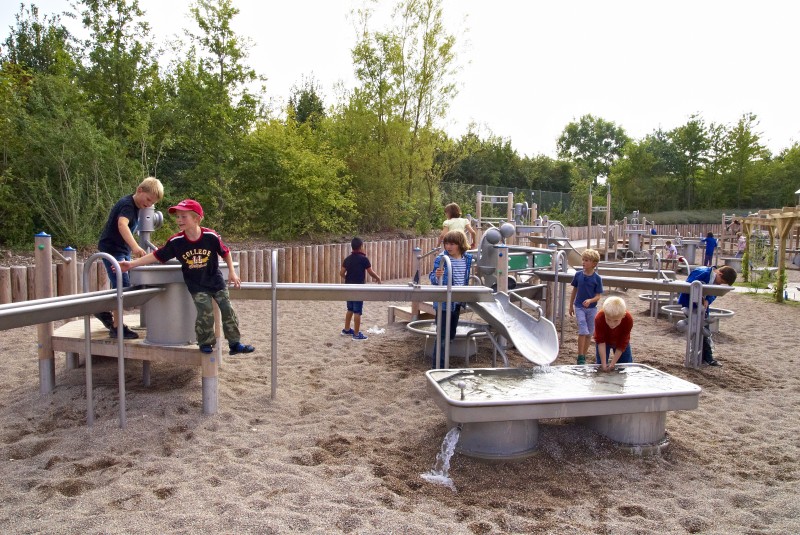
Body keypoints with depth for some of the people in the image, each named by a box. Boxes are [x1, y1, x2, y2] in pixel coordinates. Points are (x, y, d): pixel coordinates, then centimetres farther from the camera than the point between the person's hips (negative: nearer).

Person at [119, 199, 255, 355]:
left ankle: (235, 343, 11)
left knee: (228, 310, 0)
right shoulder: (175, 241, -13)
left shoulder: (211, 236, -17)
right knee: (205, 312, -11)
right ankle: (205, 343, 11)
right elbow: (156, 256, -7)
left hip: (216, 281, 0)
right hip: (196, 285, 0)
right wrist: (131, 264, -10)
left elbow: (225, 252, -2)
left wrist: (232, 272, -2)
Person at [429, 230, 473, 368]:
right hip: (444, 302, -6)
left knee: (451, 334, 18)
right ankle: (438, 366, 4)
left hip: (457, 303, 6)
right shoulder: (441, 259, -15)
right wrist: (436, 276, -36)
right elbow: (433, 279, -15)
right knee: (442, 336, -4)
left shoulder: (467, 259, 3)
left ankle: (444, 363, 35)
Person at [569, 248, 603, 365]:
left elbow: (598, 296, -7)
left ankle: (583, 356, 23)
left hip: (592, 308, 1)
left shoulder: (597, 278, -8)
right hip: (579, 307, 0)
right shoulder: (578, 275, -4)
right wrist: (571, 306, 11)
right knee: (583, 331, -12)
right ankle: (580, 357, -4)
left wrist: (590, 300, -28)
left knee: (589, 333, 9)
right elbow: (574, 291, 7)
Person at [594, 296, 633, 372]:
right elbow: (600, 342, -29)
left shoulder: (628, 320, -37)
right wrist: (604, 364, -34)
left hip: (620, 342, 1)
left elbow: (622, 345, -29)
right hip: (605, 341, -1)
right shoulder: (599, 318, -39)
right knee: (601, 367, -3)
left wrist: (612, 364, -29)